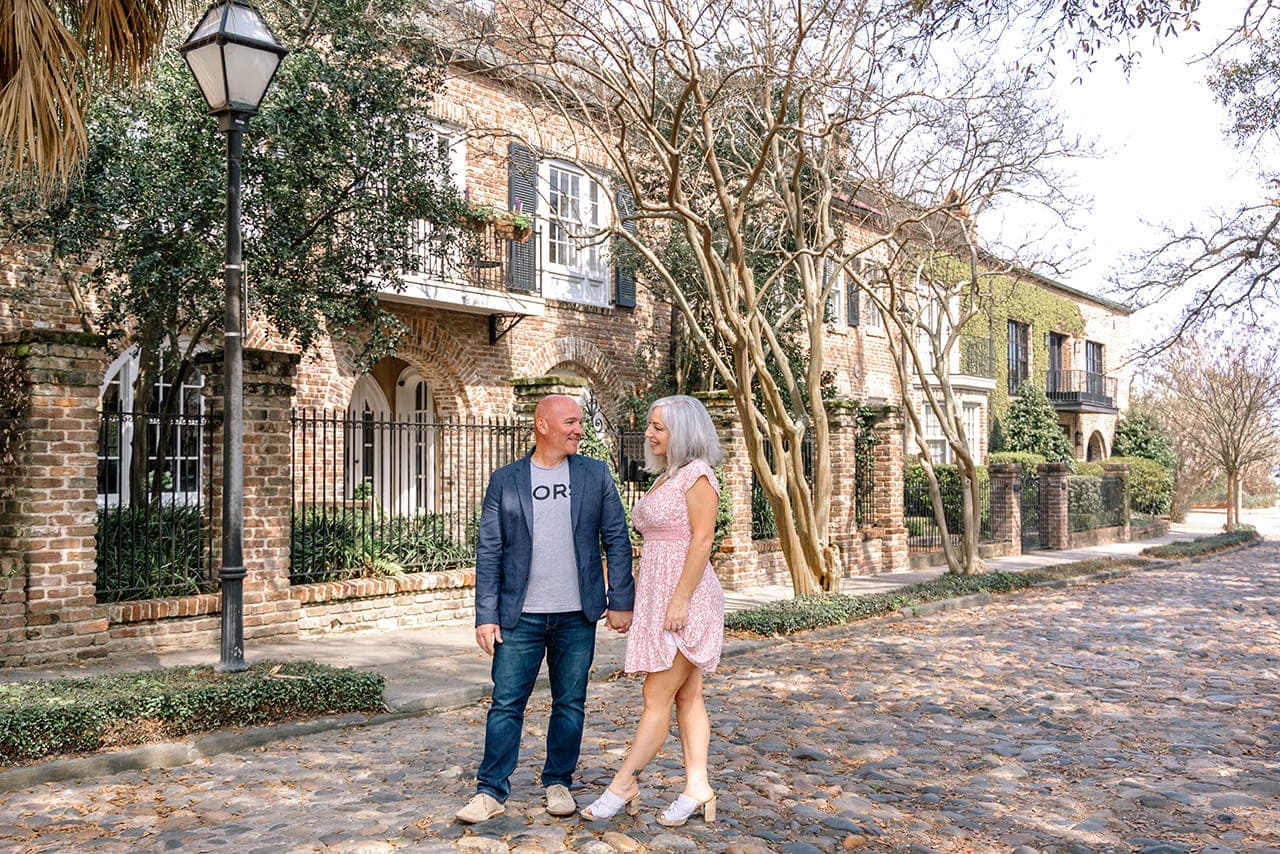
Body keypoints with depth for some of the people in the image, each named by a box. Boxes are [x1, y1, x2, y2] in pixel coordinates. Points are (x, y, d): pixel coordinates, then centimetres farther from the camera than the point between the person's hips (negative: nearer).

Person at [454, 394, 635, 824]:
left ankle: (559, 783, 27)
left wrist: (620, 601, -1)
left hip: (578, 615, 1)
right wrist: (486, 616, -4)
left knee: (570, 704, 10)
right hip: (521, 616, -1)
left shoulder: (595, 475, 4)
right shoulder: (505, 480, 1)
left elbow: (617, 540, 4)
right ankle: (491, 791, 15)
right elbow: (489, 552, 1)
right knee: (506, 704, 2)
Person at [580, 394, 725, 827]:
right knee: (687, 696, 10)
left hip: (685, 597, -10)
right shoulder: (666, 476, 16)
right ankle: (697, 790, 16)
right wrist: (633, 602, 18)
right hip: (658, 596, 10)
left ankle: (623, 785, 6)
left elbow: (702, 540, -17)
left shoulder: (696, 474, -11)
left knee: (657, 697, -2)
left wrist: (680, 600, -21)